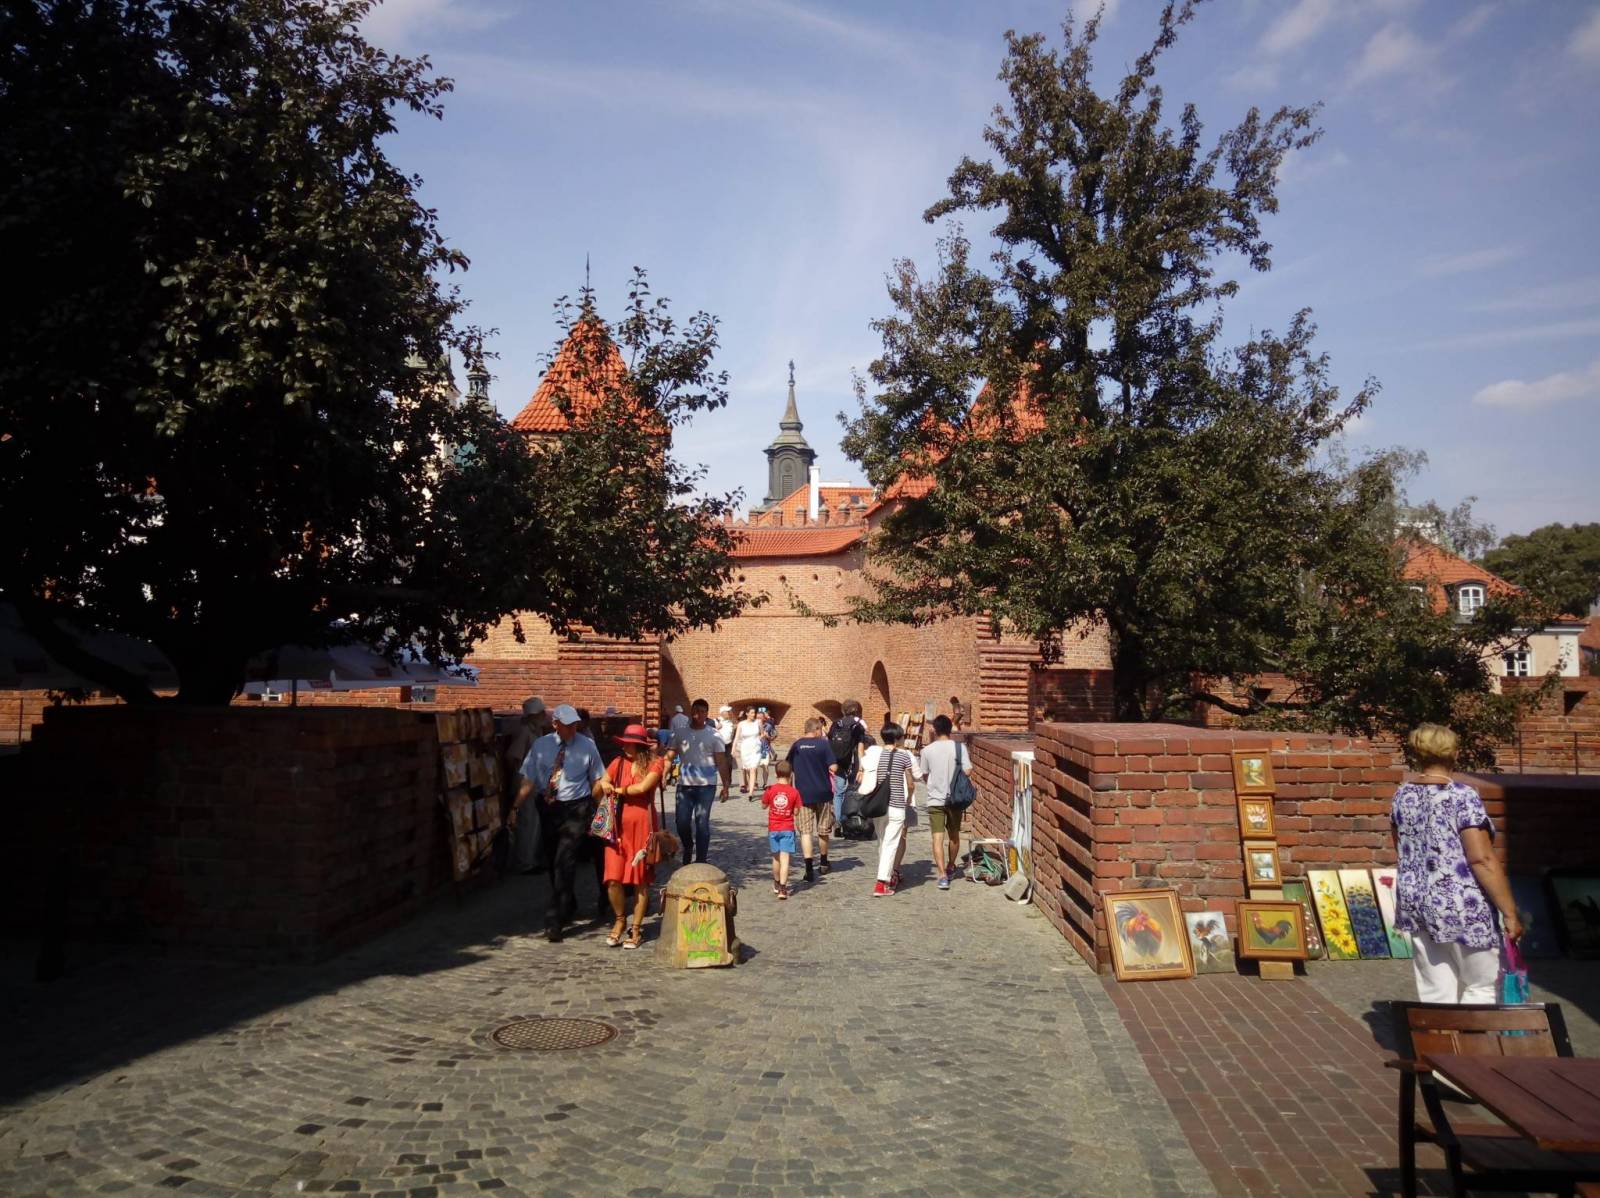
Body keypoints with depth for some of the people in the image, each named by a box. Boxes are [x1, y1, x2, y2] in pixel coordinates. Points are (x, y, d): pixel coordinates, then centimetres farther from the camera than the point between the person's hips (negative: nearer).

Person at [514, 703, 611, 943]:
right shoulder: (541, 746, 1)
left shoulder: (587, 746, -3)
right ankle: (568, 906, 38)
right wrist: (516, 808, -7)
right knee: (552, 863, 15)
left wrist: (591, 812, -3)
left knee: (564, 864, -13)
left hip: (576, 809, -4)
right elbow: (528, 780, 0)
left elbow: (597, 779, 2)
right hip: (548, 808, 4)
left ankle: (554, 922, -12)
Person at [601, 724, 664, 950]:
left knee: (641, 879, 5)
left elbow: (643, 787, -14)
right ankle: (620, 920, 21)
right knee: (613, 879, -4)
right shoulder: (618, 763, 7)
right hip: (618, 824, 3)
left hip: (642, 824, -3)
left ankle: (636, 928, 17)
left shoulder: (655, 763, -3)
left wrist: (620, 790, 0)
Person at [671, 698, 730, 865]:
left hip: (706, 785, -2)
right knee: (682, 822, 4)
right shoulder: (680, 734, 7)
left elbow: (721, 762, 2)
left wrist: (725, 785, -1)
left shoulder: (713, 735, 2)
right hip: (684, 784, 2)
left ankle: (700, 860, 9)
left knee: (702, 823, -1)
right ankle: (688, 849, 33)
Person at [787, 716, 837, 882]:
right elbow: (833, 768, -11)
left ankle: (809, 869, -14)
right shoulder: (824, 744, -7)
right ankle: (824, 863, 34)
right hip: (822, 793, 0)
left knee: (805, 831, 0)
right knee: (823, 830, 17)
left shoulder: (796, 745, 1)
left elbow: (788, 768, 7)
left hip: (803, 793, 0)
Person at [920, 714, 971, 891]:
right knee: (954, 835, 20)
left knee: (938, 837, -4)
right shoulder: (959, 747, -7)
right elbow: (968, 772, -11)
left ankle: (943, 875, -15)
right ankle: (950, 867, 37)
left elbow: (924, 775, 4)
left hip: (935, 799, -1)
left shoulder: (927, 750, -5)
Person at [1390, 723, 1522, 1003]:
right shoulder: (1462, 796, -14)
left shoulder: (1402, 796, 4)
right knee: (1479, 989, 11)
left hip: (1416, 903, 5)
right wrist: (1510, 912, -13)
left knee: (1434, 995, 9)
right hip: (1460, 907, -5)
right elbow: (1482, 859, -18)